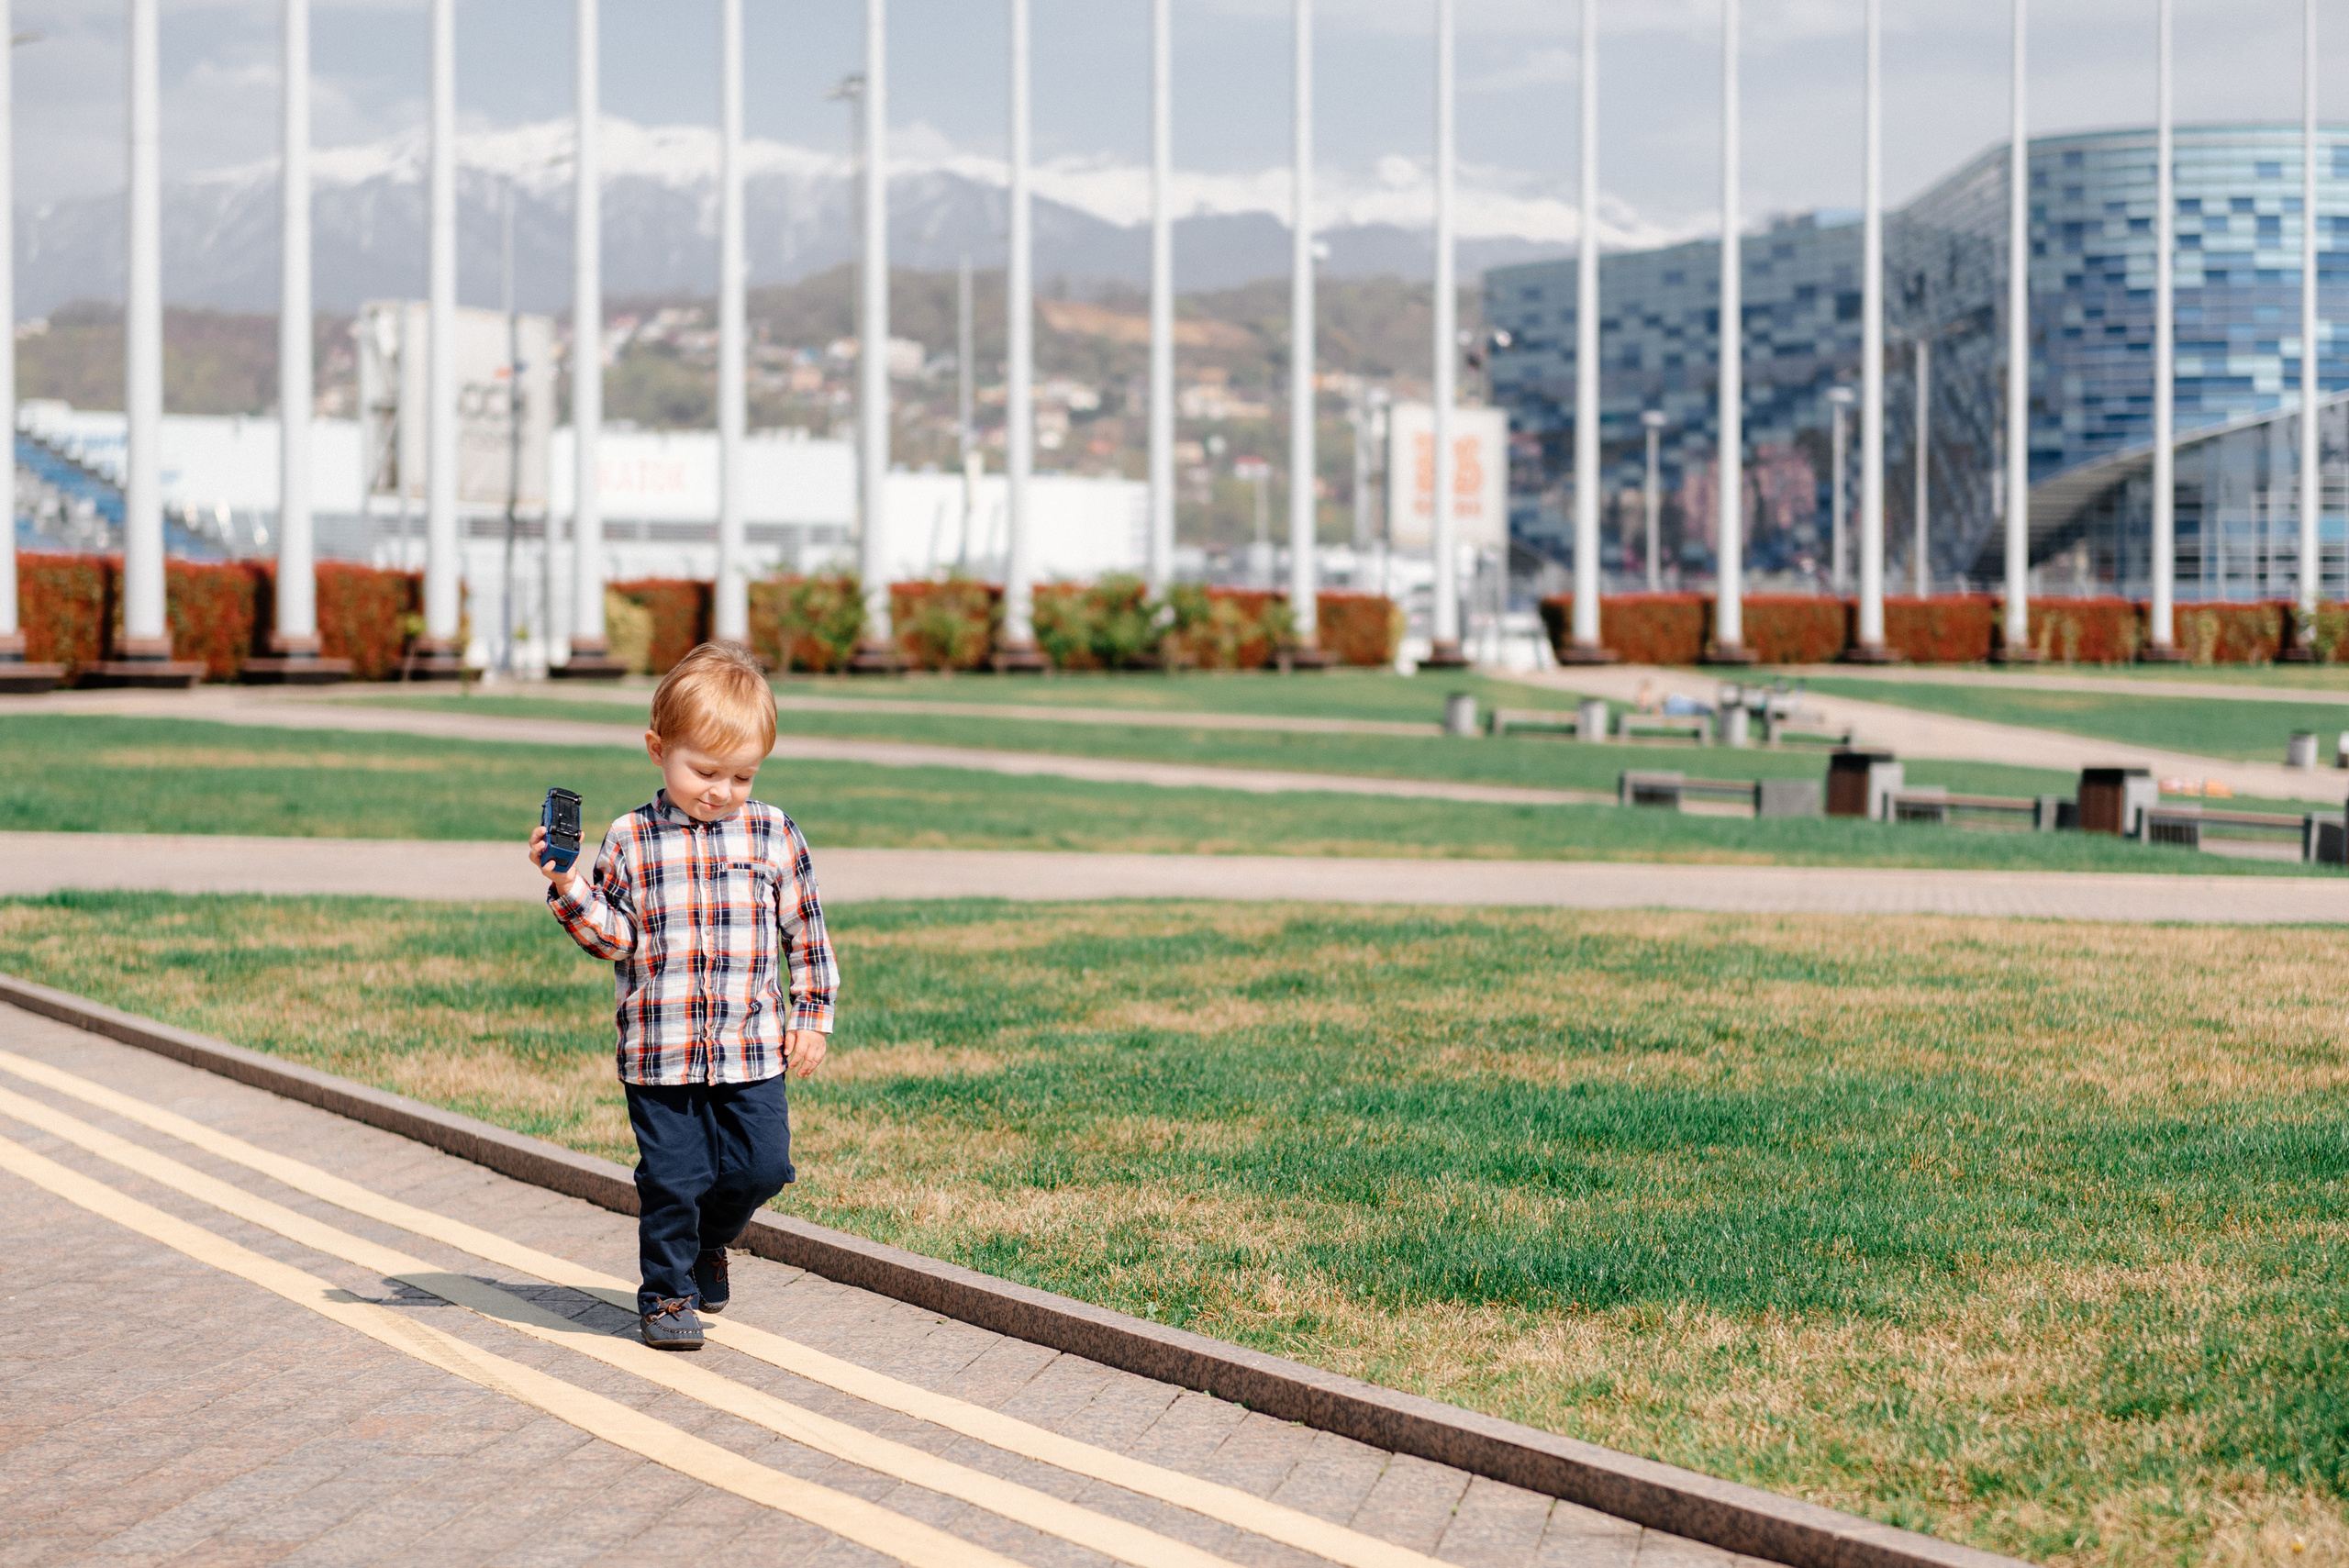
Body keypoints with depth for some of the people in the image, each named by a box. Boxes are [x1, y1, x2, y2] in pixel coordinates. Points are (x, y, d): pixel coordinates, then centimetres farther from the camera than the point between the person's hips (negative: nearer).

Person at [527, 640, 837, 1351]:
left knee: (762, 1165, 2)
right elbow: (613, 938, 0)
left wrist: (812, 1018, 6)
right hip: (659, 1051, -1)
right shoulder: (630, 842, -1)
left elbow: (805, 934, 8)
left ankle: (707, 1241, 32)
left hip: (752, 1049, 1)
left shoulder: (773, 835, 1)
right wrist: (568, 889, -16)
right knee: (672, 1178, 1)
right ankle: (668, 1293, 19)